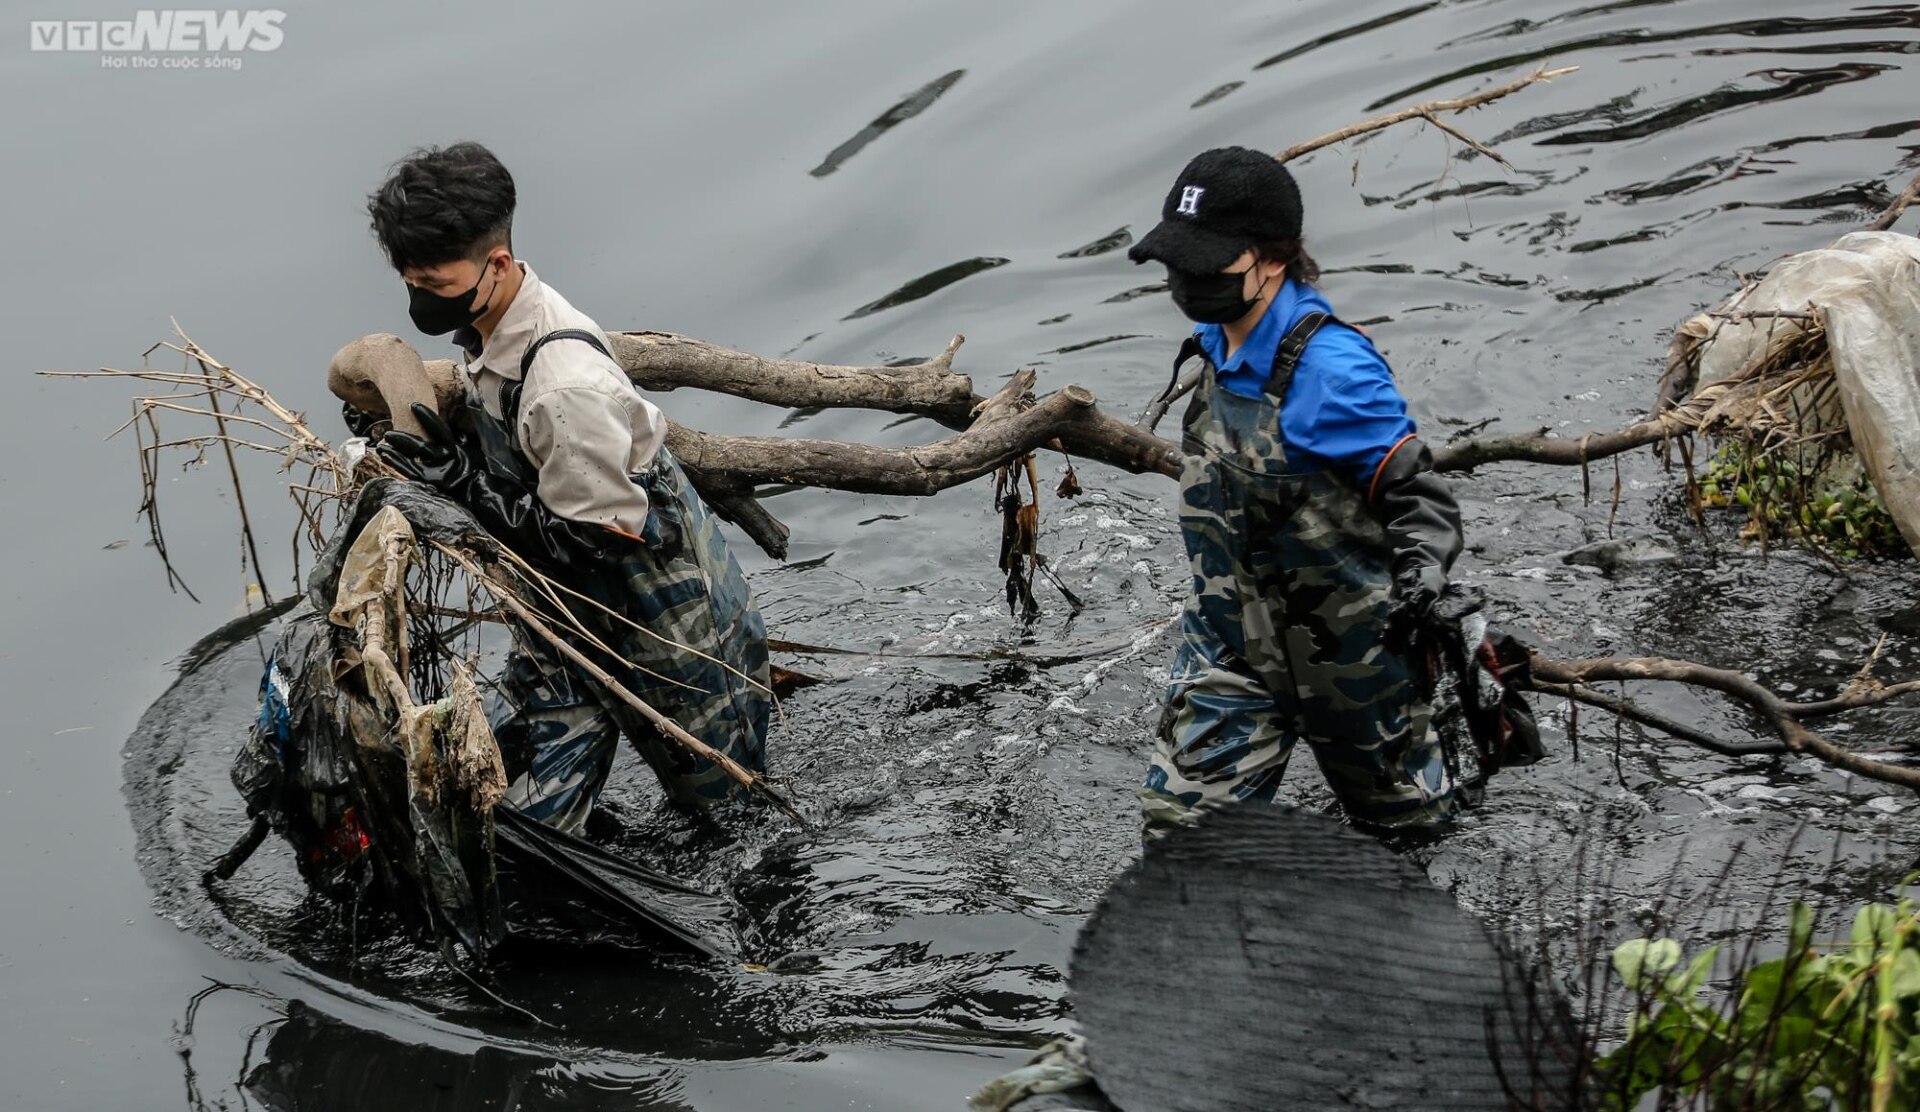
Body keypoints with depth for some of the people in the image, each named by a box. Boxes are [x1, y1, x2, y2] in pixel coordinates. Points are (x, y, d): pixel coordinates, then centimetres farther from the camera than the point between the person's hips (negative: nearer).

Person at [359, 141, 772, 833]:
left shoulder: (568, 387, -35)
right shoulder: (489, 329, -6)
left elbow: (599, 541, -29)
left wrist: (464, 485, -30)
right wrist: (401, 435, -7)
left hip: (663, 616, -7)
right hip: (569, 613, 8)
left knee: (714, 801, 15)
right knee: (512, 821, 3)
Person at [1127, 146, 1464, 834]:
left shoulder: (1330, 369, -26)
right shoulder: (1219, 344, -2)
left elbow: (1417, 493, -22)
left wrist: (1422, 579, -39)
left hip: (1341, 642, -7)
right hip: (1229, 637, 7)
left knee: (1400, 815, 15)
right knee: (1180, 823, 2)